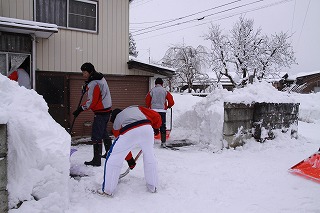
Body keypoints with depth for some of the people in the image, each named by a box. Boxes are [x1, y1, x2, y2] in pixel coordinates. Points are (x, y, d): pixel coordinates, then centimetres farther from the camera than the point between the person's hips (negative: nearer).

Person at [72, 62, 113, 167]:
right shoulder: (100, 78, 10)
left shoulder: (93, 84, -20)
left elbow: (92, 101, -21)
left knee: (96, 136, -7)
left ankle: (96, 160, -3)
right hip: (106, 109, 10)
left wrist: (80, 109, -14)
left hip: (101, 112, -10)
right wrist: (87, 87, 7)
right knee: (103, 132, 23)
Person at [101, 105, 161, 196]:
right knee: (149, 156, 27)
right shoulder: (136, 108, 36)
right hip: (147, 128, 2)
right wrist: (155, 127, 45)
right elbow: (156, 117, 26)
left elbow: (123, 146, 36)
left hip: (129, 133, -2)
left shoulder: (116, 123, 33)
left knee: (113, 159, 18)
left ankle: (107, 190, 25)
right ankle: (152, 187, 37)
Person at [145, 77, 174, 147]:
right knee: (163, 126, 6)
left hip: (153, 110, 0)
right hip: (162, 111, 0)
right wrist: (169, 106, 21)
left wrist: (149, 107, 23)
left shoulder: (151, 91, 3)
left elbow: (147, 101, 5)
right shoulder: (165, 91, 3)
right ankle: (163, 142, 6)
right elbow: (171, 101, 1)